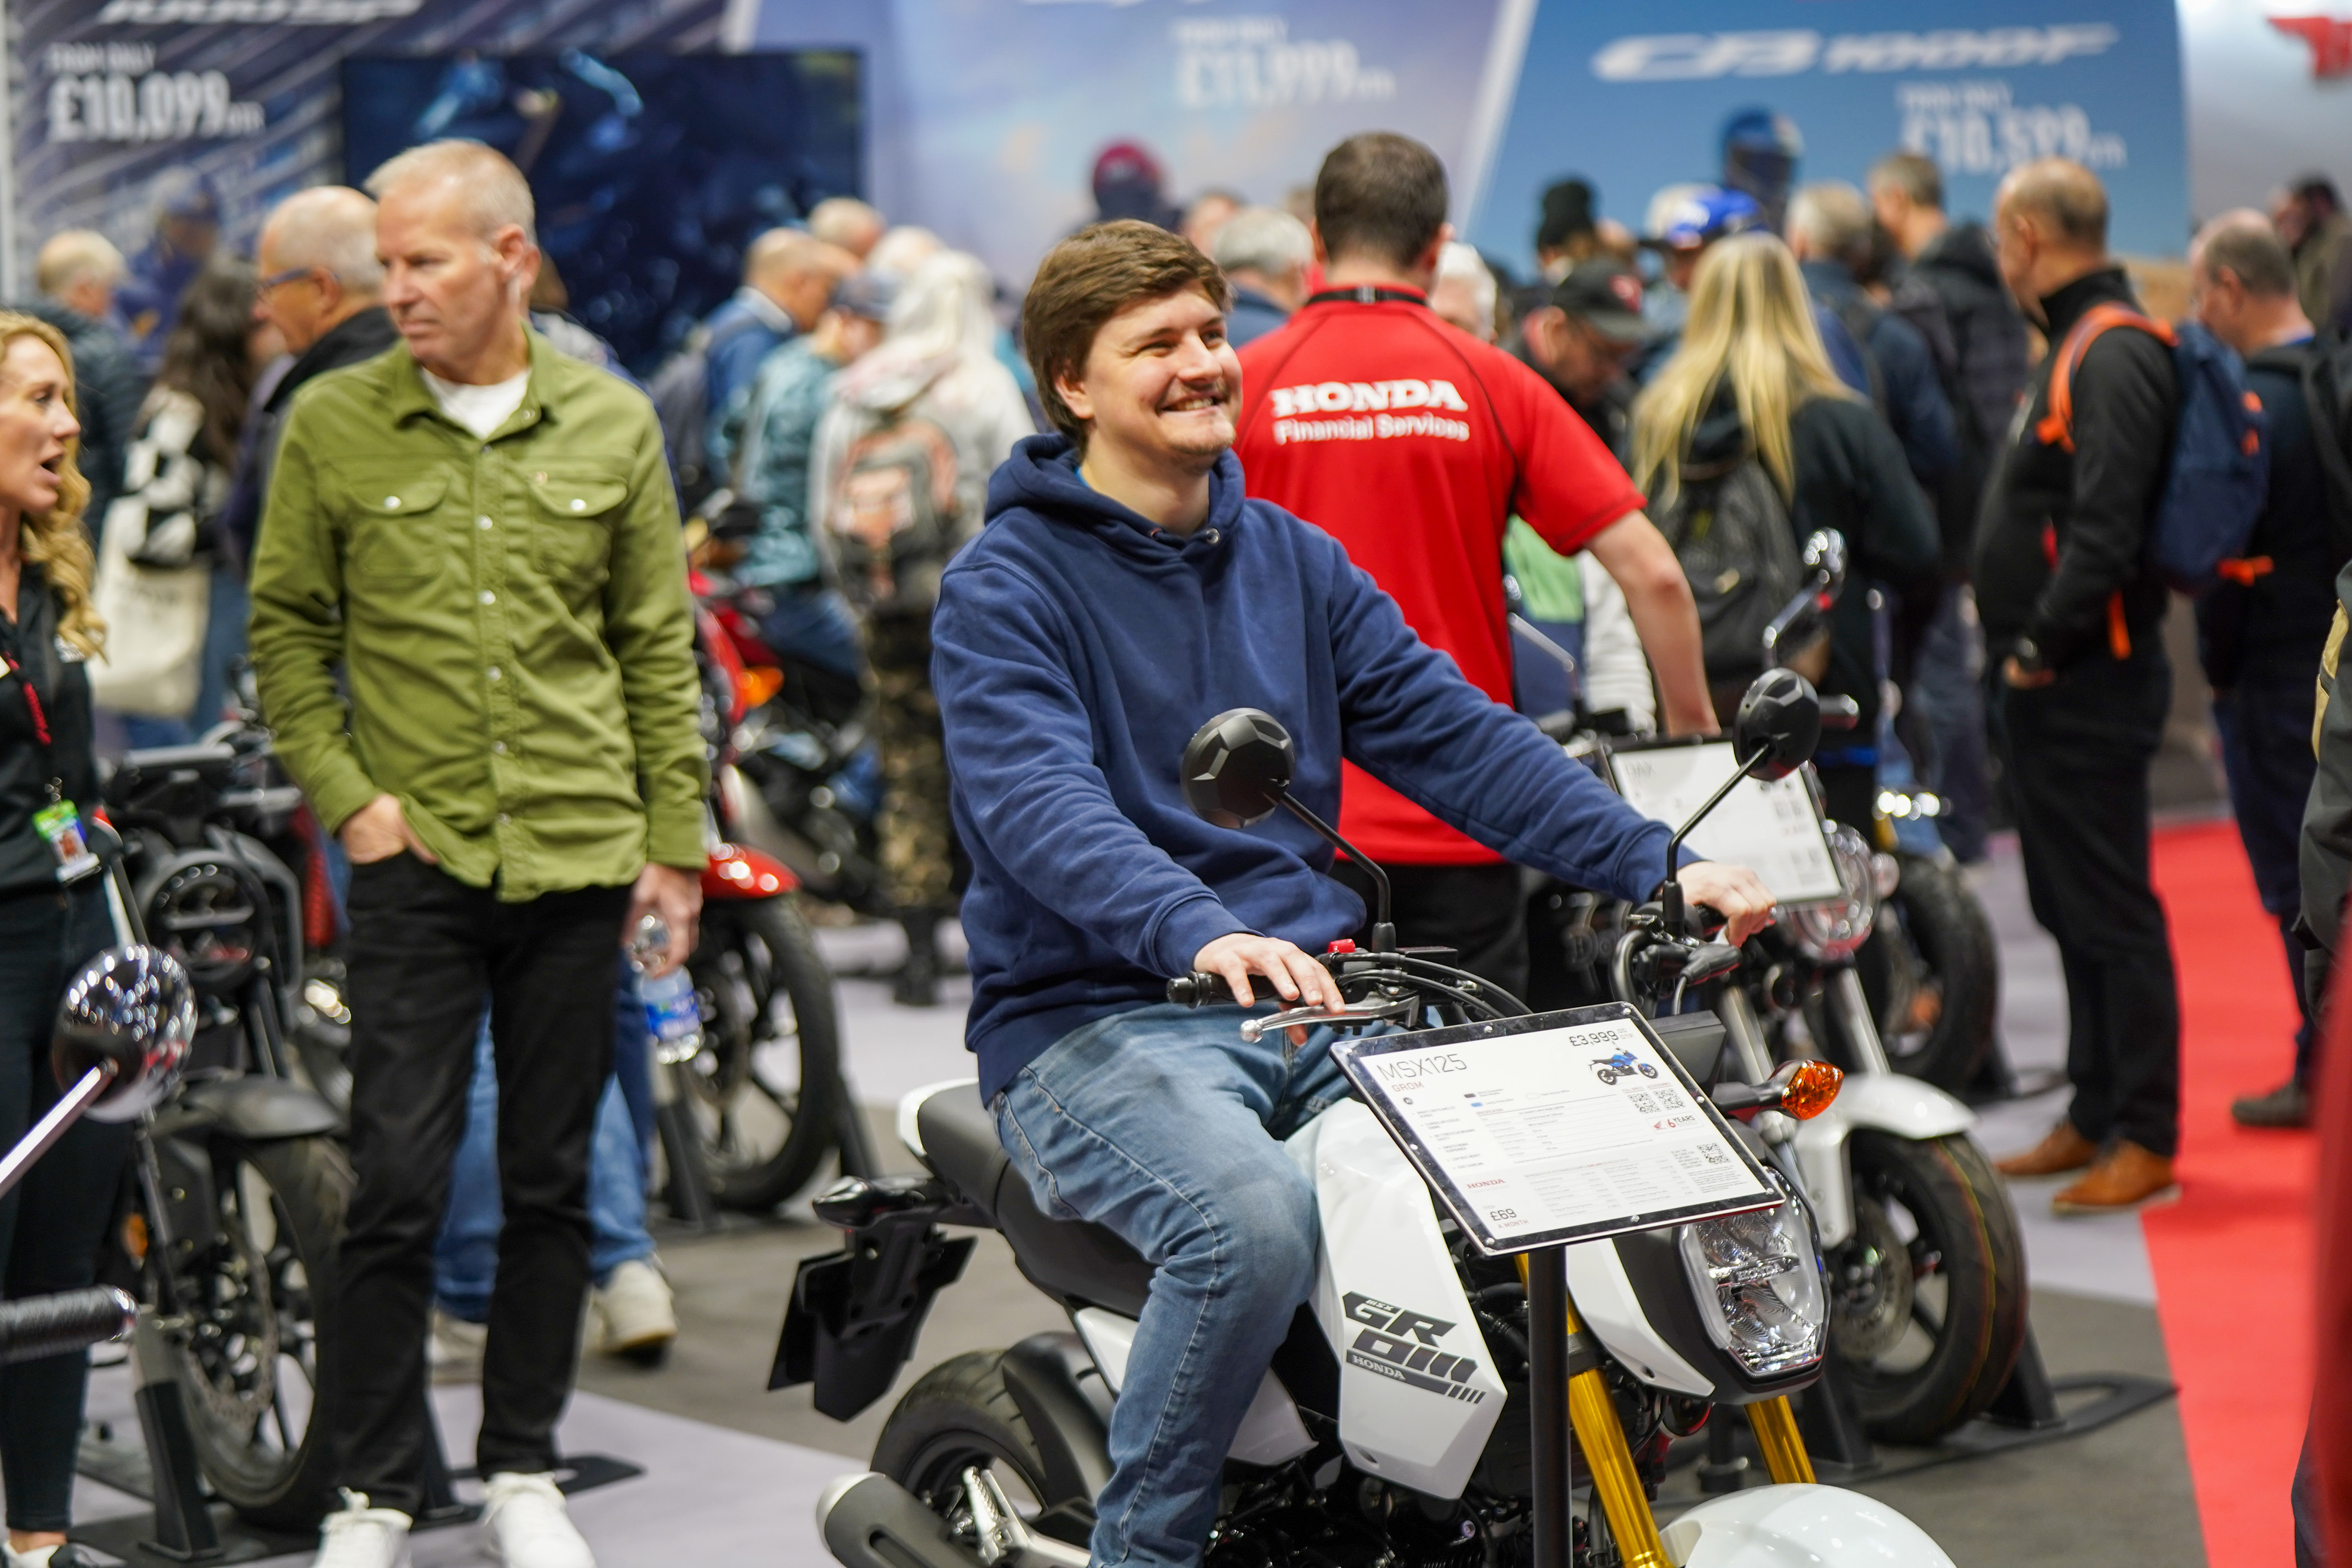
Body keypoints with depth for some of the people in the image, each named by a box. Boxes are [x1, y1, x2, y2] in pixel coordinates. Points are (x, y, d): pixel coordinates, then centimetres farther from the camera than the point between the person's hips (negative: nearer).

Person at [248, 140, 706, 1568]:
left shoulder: (612, 425, 4)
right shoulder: (334, 424, 1)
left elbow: (660, 648, 8)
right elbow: (287, 633, 6)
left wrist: (674, 843, 4)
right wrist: (346, 794, -5)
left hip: (579, 857, 2)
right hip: (414, 858, -2)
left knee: (553, 1180, 9)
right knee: (400, 1181, -4)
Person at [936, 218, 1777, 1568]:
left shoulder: (1295, 559, 15)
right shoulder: (1007, 587, -5)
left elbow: (1450, 732, 8)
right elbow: (1039, 803, -23)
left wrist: (1655, 866, -5)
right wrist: (1202, 934, -41)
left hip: (1311, 998, 6)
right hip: (1095, 1019, -6)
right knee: (1254, 1217, -33)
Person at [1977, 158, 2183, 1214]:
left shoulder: (2115, 356, -16)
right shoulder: (2077, 346, 17)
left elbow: (2105, 526, -26)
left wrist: (2042, 643, -19)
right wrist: (2020, 645, 14)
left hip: (2087, 686, -11)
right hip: (2049, 688, 11)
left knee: (2110, 911, -6)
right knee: (2070, 909, 16)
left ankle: (2146, 1137, -1)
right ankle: (2095, 1117, 25)